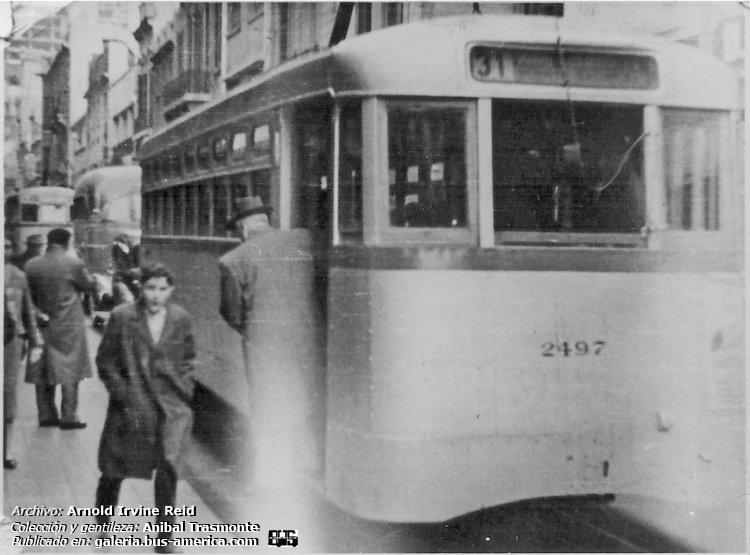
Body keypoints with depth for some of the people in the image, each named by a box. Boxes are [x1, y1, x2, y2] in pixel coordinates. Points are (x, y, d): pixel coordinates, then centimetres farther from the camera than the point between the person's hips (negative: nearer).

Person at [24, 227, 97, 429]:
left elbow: (29, 294, 6)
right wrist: (97, 280, 18)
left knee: (42, 372, 11)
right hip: (69, 325, -4)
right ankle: (68, 417, 2)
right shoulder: (73, 263, -12)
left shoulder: (31, 265, -1)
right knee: (69, 371, 3)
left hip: (43, 324, 4)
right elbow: (88, 286, -1)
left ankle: (46, 415, 15)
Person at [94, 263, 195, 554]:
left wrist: (184, 387, 4)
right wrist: (122, 392, -8)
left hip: (171, 405, 1)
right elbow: (105, 360, -1)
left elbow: (188, 358, 15)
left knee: (168, 466, -12)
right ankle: (103, 525, 38)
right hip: (131, 406, -1)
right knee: (114, 467, 11)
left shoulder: (181, 319, 1)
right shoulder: (122, 317, -7)